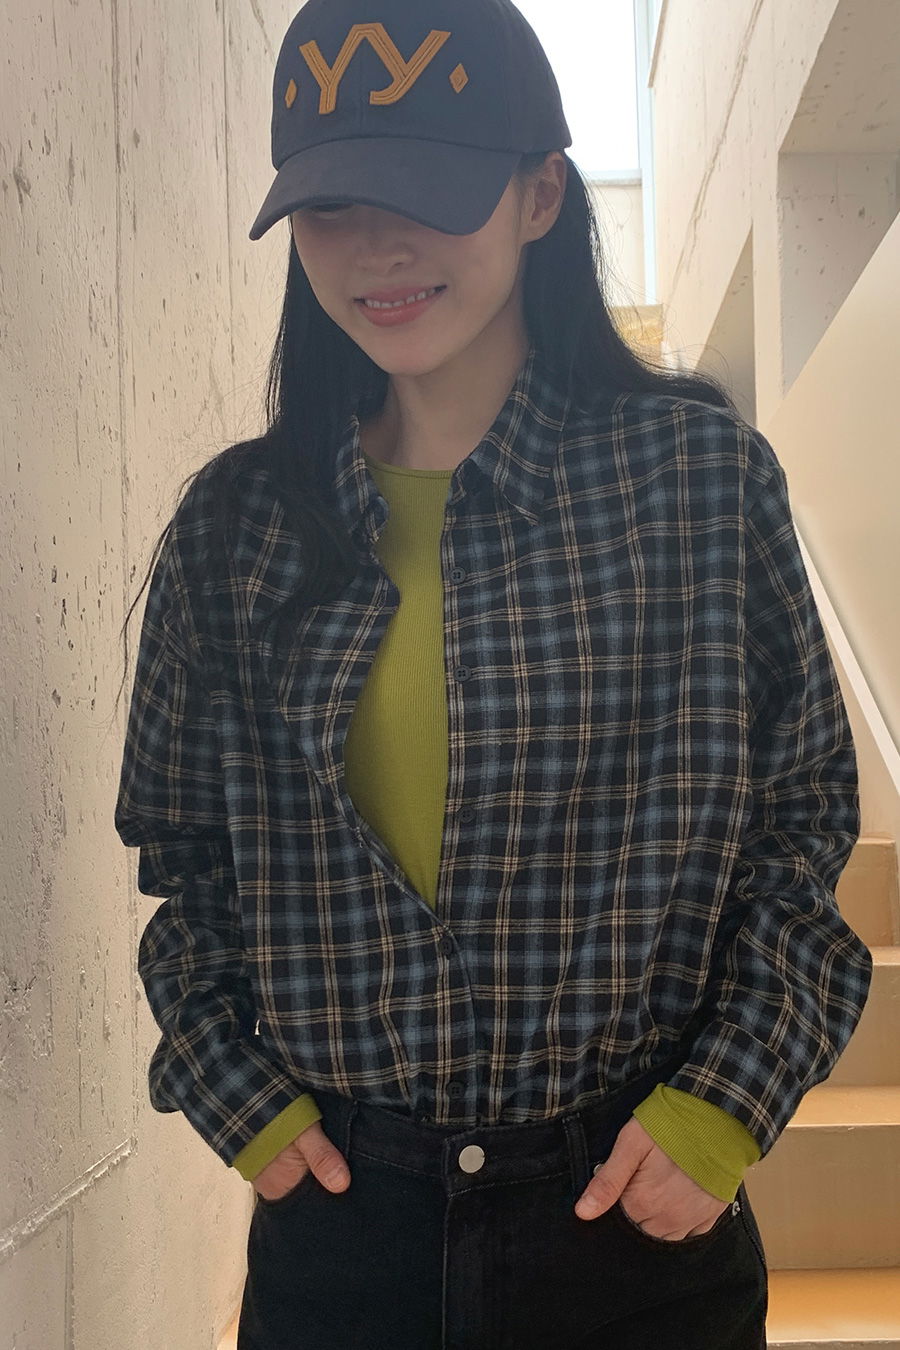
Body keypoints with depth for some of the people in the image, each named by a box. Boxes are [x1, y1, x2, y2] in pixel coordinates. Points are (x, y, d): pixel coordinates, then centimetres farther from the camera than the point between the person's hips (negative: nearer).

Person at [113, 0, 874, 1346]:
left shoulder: (701, 467, -6)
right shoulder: (236, 523, 0)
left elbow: (800, 818, -2)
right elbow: (184, 855, 7)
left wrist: (724, 1107, -9)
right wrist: (243, 1098, -2)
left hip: (640, 1207, -1)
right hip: (331, 1206, 2)